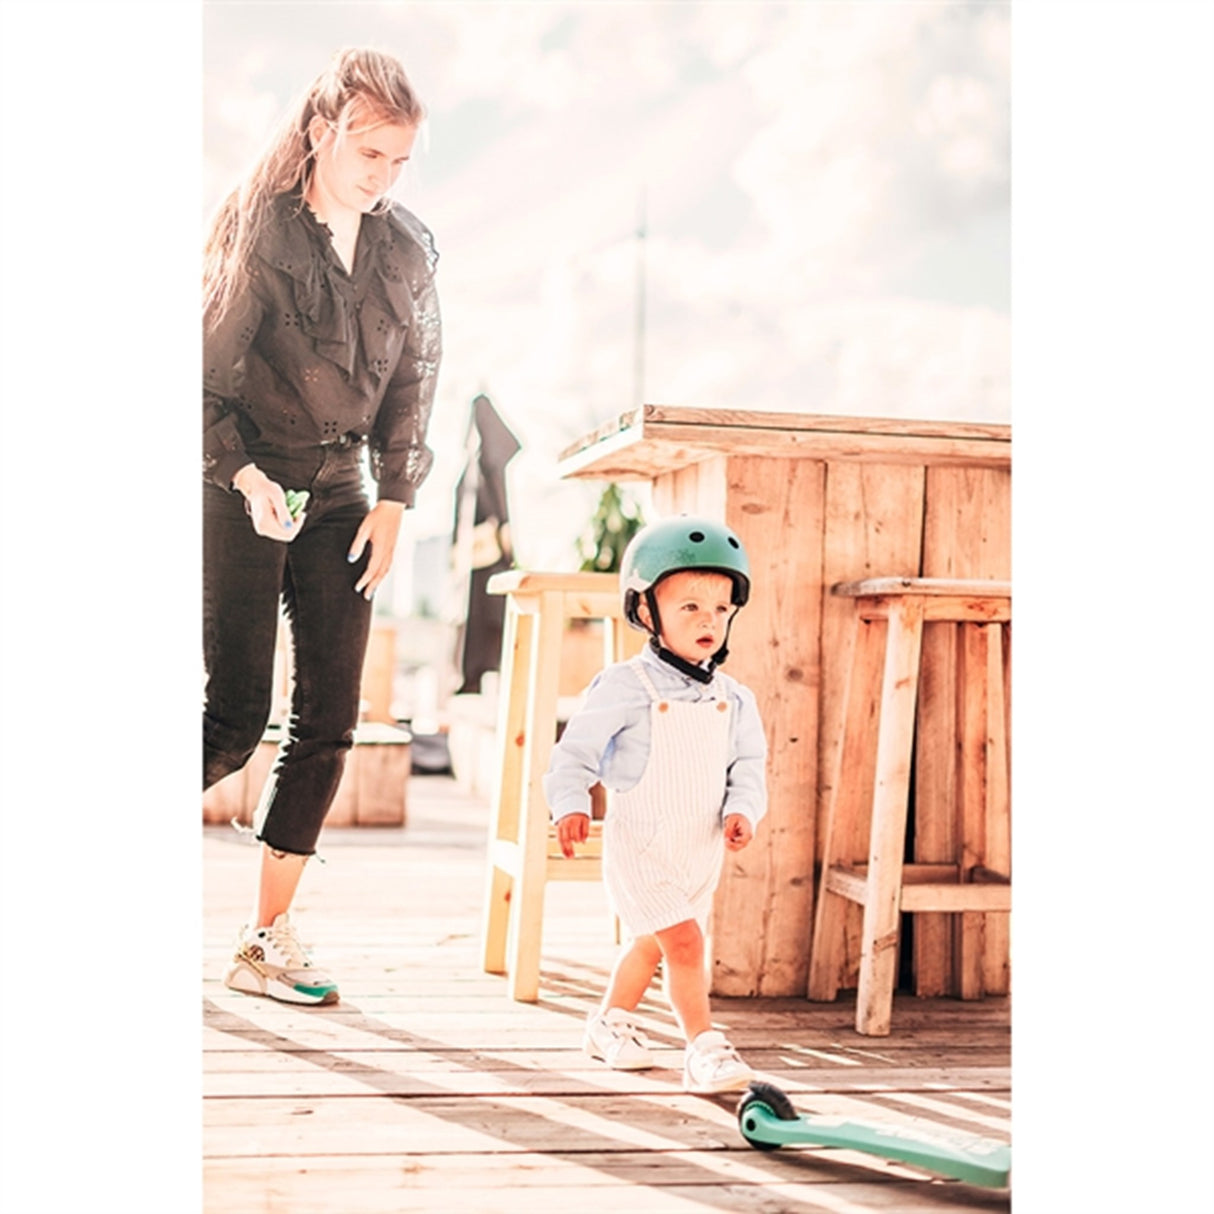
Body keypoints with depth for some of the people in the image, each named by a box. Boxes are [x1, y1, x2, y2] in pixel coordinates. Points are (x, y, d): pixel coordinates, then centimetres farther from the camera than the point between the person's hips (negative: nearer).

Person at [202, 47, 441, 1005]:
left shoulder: (407, 249, 5)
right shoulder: (255, 231, -9)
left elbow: (415, 377, 12)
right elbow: (205, 372, -7)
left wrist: (393, 498, 4)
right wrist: (245, 474, -19)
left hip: (339, 495, 5)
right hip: (242, 491, -5)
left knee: (330, 718, 0)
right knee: (236, 717, -9)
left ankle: (268, 936, 9)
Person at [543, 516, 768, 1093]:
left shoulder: (733, 699, 3)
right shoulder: (625, 686, -14)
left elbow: (749, 765, 6)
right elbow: (575, 751, -11)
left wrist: (742, 810, -12)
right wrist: (571, 806, -24)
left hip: (702, 850, 6)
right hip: (640, 846, -6)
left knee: (651, 942, 22)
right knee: (684, 941, -15)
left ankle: (610, 1023, 42)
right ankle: (704, 1049, -8)